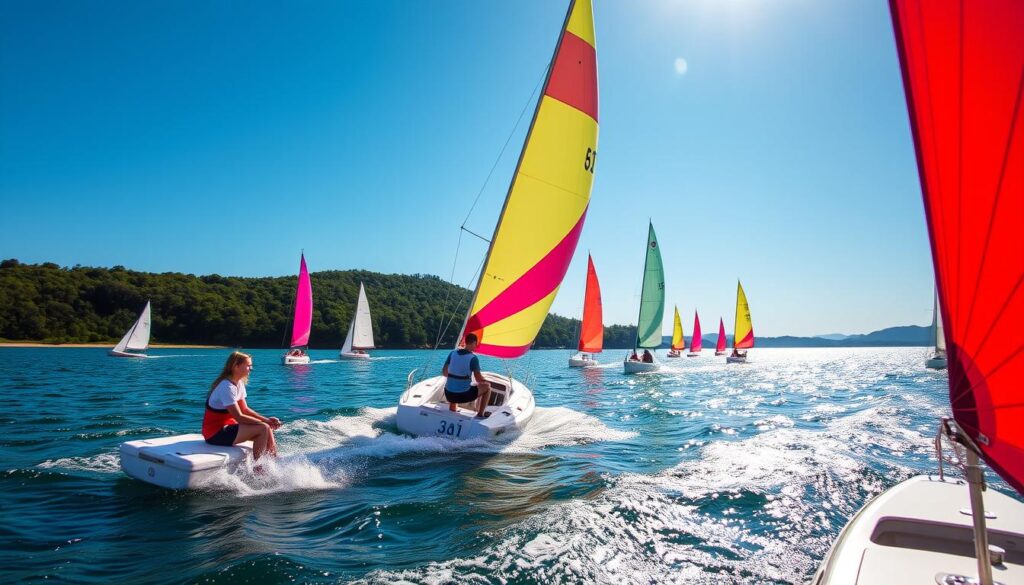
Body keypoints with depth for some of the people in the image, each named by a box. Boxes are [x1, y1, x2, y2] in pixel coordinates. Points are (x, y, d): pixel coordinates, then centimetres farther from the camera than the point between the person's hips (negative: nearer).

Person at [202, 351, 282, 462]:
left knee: (268, 428, 2)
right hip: (216, 434, -9)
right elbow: (239, 417, -24)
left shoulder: (239, 383, 7)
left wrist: (267, 419, -5)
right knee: (263, 429, -20)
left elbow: (245, 409, 8)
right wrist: (265, 421, -18)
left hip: (226, 427, 9)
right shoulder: (227, 387, -22)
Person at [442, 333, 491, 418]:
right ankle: (480, 414, 17)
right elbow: (479, 379, -15)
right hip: (464, 395, -5)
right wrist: (484, 380, 9)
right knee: (487, 386, 15)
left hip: (449, 394, 5)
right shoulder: (473, 358, -12)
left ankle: (452, 411, 43)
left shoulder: (452, 353, 1)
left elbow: (444, 373, 9)